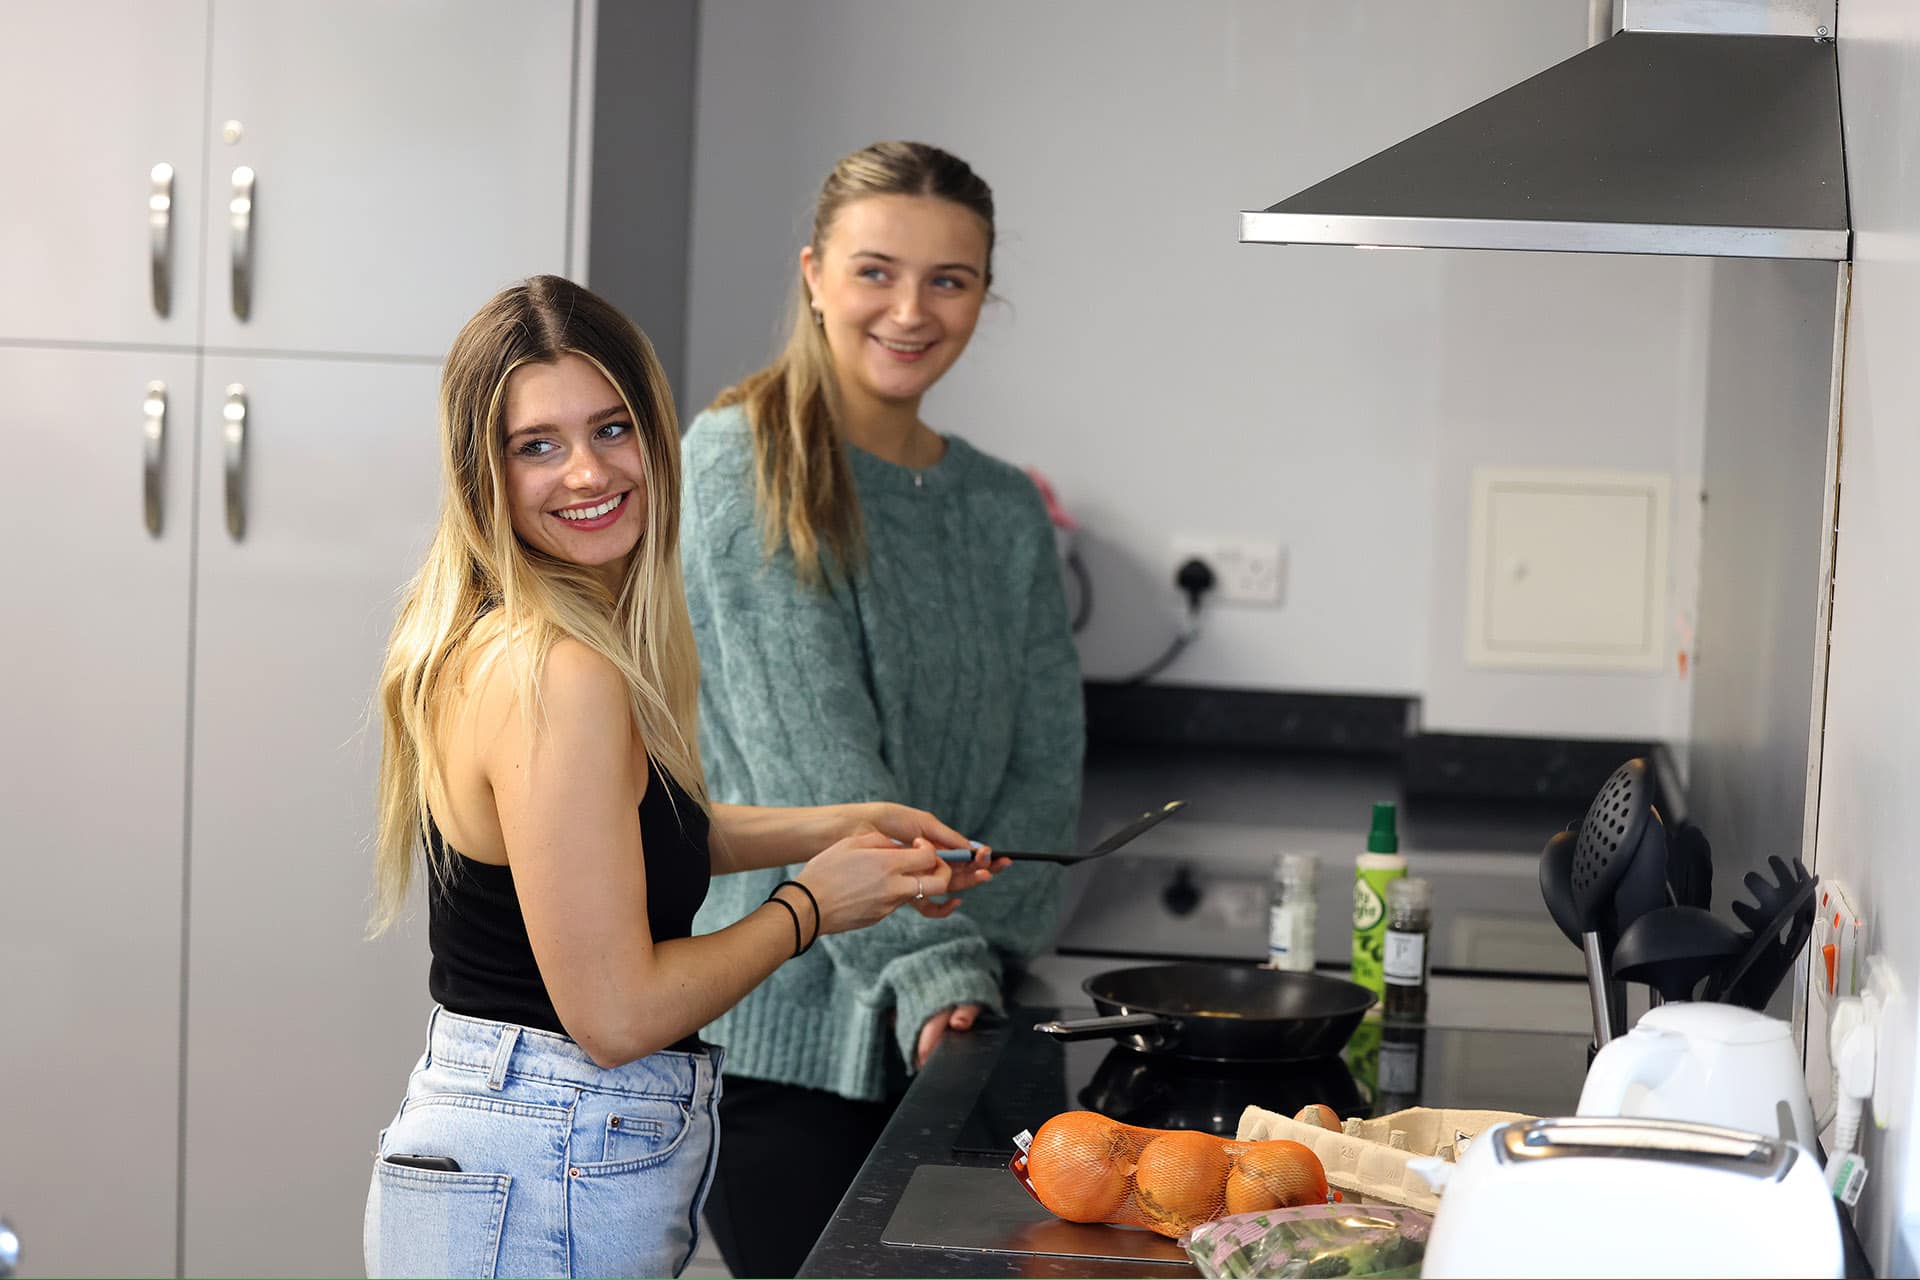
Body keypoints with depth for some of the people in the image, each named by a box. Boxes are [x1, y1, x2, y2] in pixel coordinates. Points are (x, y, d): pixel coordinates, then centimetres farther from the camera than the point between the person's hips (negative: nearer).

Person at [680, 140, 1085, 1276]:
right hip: (778, 1027, -5)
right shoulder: (742, 466, -5)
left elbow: (1046, 769, 7)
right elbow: (812, 764, -14)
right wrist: (926, 968, -19)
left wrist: (972, 953, -9)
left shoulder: (1007, 513, 12)